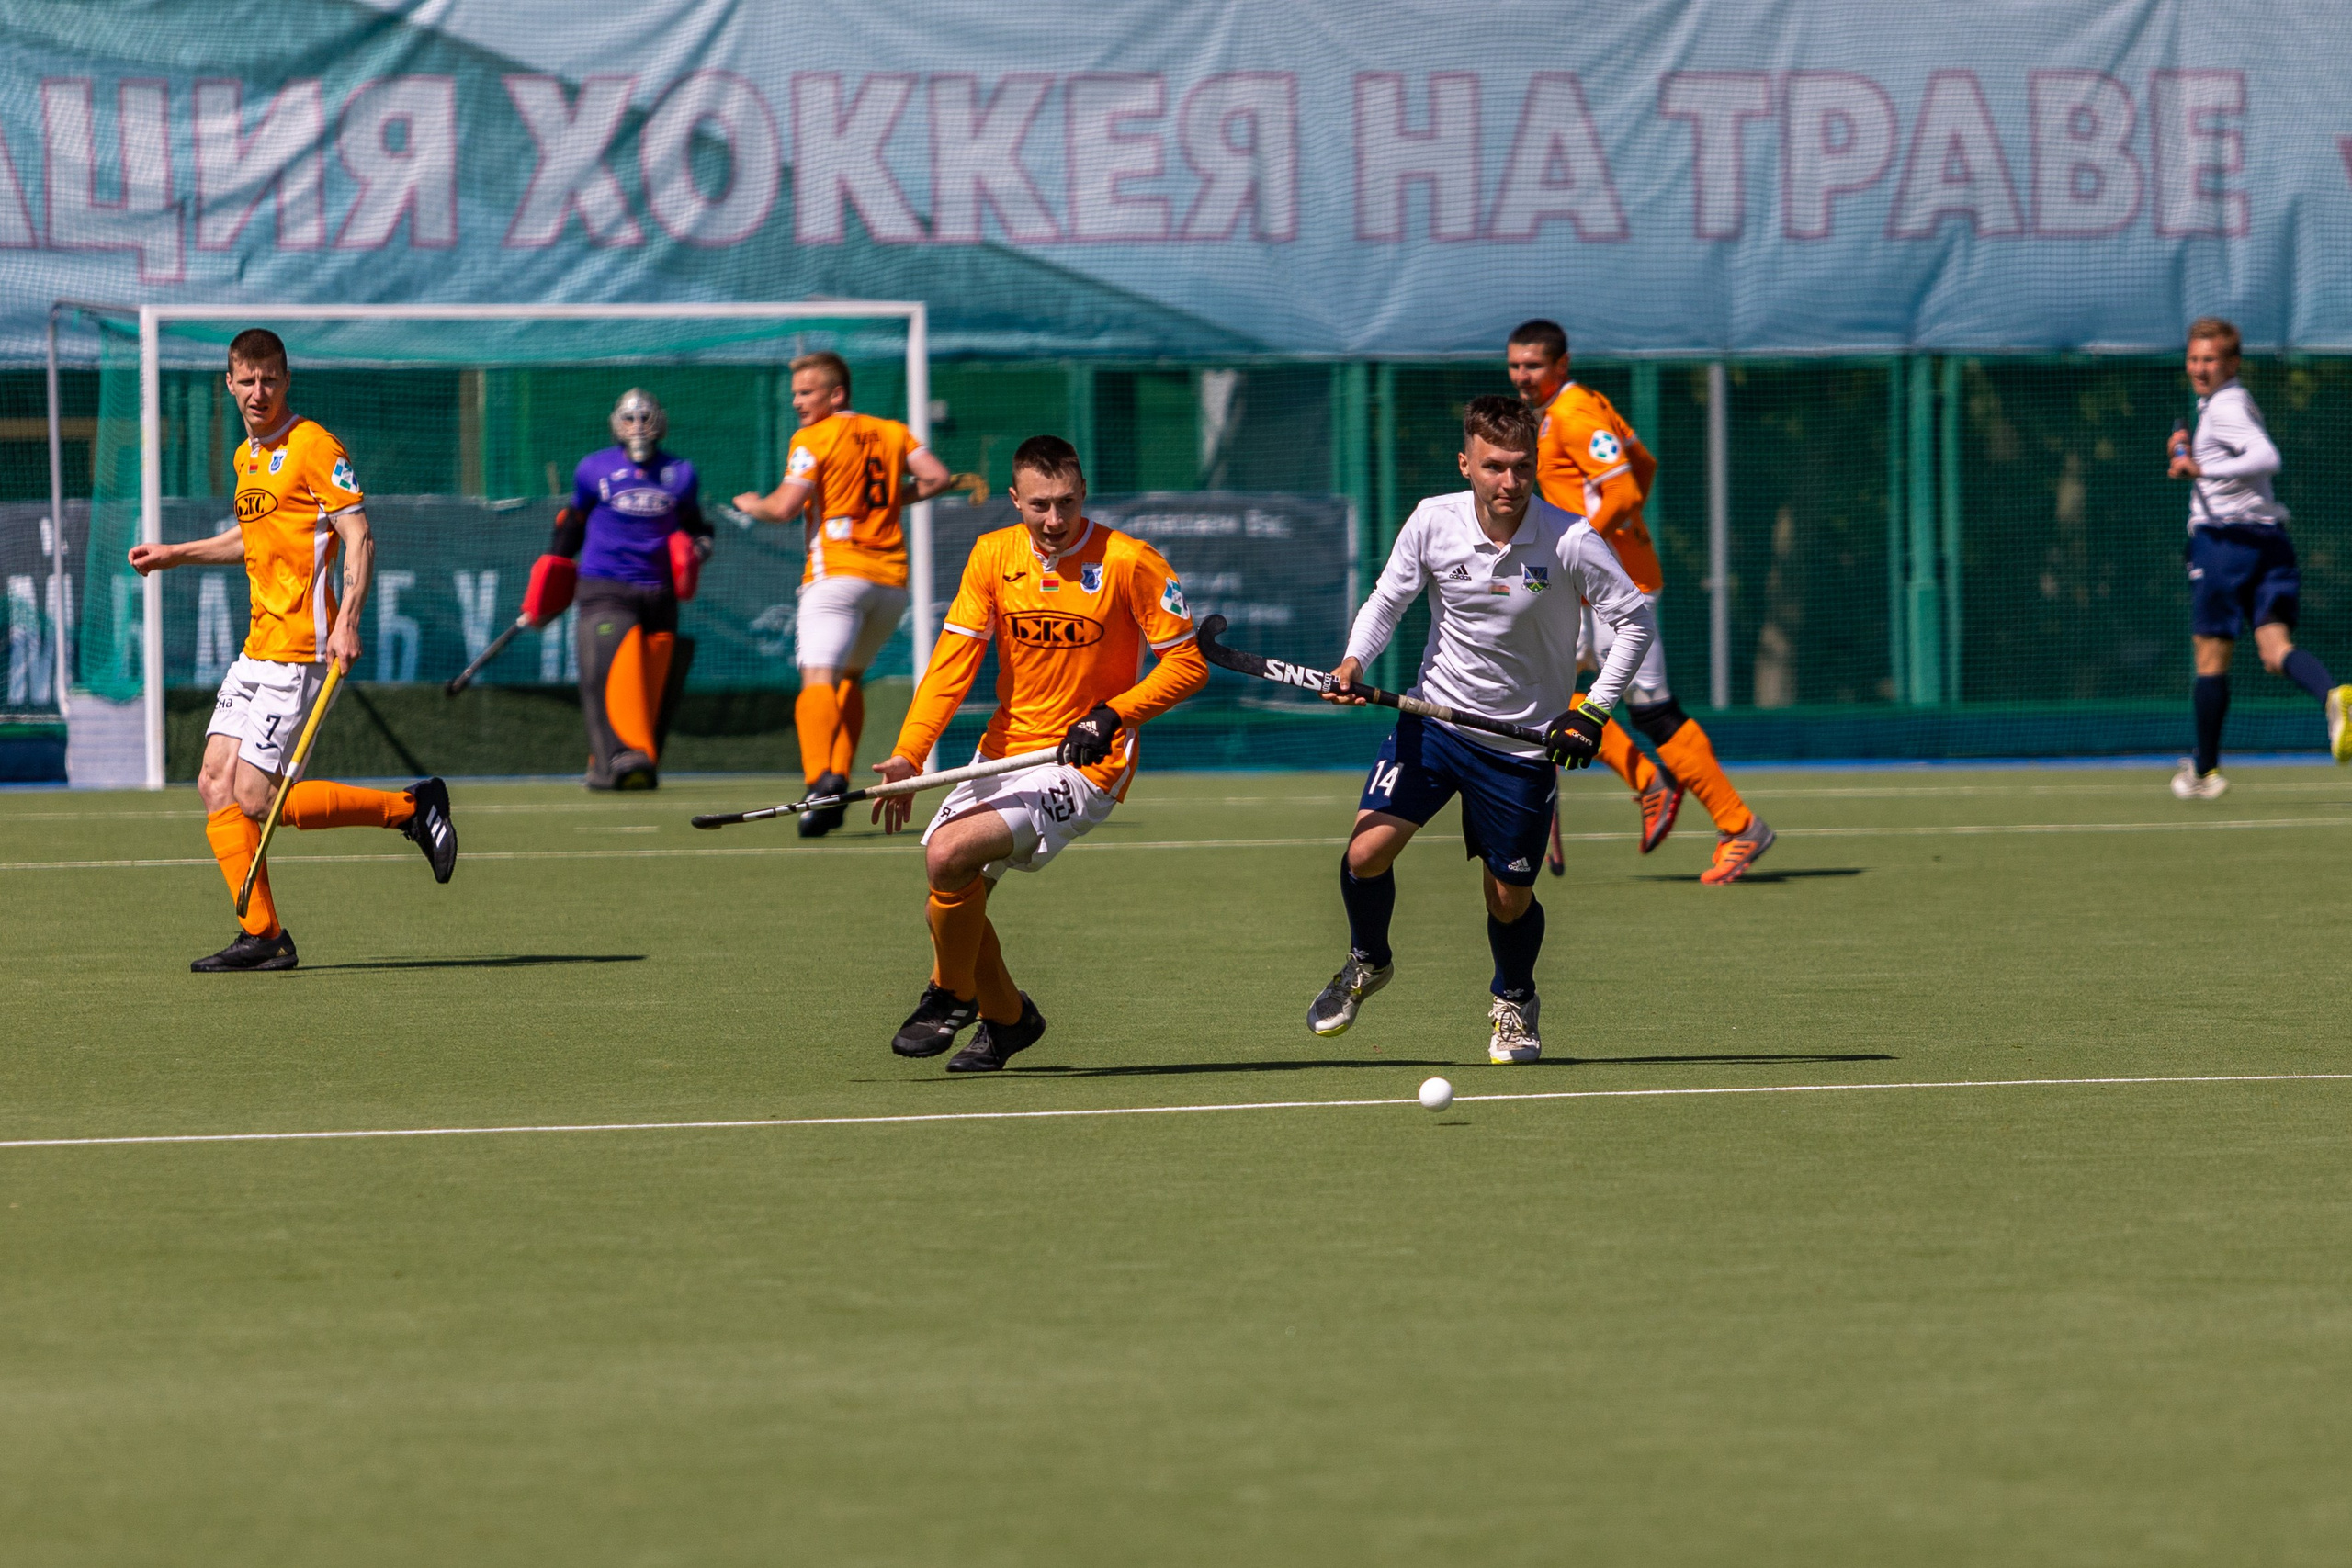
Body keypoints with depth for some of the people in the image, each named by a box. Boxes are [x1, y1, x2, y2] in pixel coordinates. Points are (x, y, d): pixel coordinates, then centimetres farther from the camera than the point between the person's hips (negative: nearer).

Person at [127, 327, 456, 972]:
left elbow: (359, 537, -14)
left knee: (256, 798, -12)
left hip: (299, 649, -9)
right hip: (257, 648, 9)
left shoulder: (313, 446, -9)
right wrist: (176, 555, 32)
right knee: (216, 785, 1)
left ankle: (412, 807, 0)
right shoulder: (246, 457, 18)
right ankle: (262, 936, 4)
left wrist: (346, 622, -25)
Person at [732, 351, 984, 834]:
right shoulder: (892, 432, 17)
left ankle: (821, 778, -42)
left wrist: (750, 504, 11)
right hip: (893, 577, 6)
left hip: (838, 573, -6)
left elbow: (785, 507, -9)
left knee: (818, 680, -19)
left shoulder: (814, 439, 0)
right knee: (849, 677, 24)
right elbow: (937, 476, 6)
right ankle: (838, 779, 12)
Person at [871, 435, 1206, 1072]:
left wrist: (1112, 716, -19)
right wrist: (908, 754, -15)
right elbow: (952, 662, -2)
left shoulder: (1129, 562, -11)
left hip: (1084, 764, -6)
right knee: (954, 891, -6)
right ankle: (1006, 1017, 21)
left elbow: (1188, 663, -6)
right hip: (1006, 751, 6)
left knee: (948, 855, -23)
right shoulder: (994, 555, 2)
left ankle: (951, 996, 2)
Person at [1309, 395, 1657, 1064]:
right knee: (1367, 850, -13)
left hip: (1524, 739, -2)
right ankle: (1367, 963, 19)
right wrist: (1354, 662, -15)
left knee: (1509, 897, 4)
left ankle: (1515, 1003, 36)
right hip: (1434, 715, 2)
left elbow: (1634, 621, -10)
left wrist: (1593, 711, -17)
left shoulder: (1569, 542, -18)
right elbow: (1388, 600, 3)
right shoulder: (1432, 521, -11)